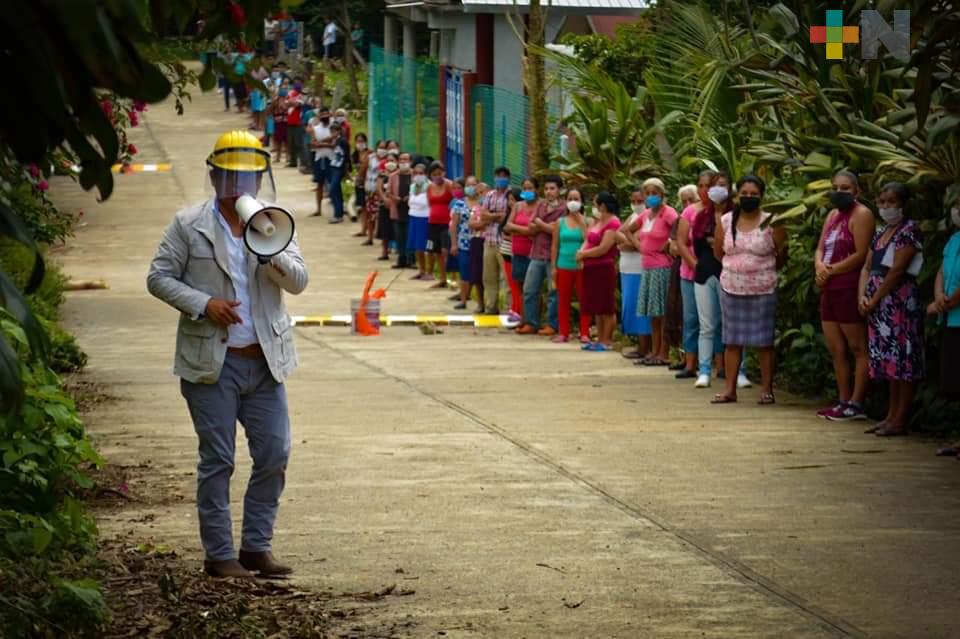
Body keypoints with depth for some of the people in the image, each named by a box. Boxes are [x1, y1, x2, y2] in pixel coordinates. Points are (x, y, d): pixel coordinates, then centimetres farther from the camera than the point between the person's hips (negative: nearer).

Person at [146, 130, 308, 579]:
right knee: (217, 460, -1)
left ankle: (257, 547, 13)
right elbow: (159, 277, 0)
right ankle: (219, 554, 6)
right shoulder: (188, 225, 1)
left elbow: (299, 282, 0)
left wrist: (272, 254, -20)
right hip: (211, 362, -3)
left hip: (264, 360, 3)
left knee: (274, 455, 2)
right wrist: (202, 304, -14)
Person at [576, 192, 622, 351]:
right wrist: (581, 252, -8)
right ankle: (600, 339, 16)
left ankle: (607, 341, 0)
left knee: (607, 307, -3)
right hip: (592, 268, 9)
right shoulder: (596, 222, 15)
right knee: (597, 307, 11)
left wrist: (583, 254, -7)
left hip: (604, 268, -9)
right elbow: (587, 240, 13)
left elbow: (603, 249, -17)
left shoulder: (613, 224, -13)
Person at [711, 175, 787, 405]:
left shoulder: (771, 223, -5)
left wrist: (762, 268, 1)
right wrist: (737, 265, 8)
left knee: (765, 342, 0)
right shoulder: (725, 221, 5)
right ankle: (730, 390, 11)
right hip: (731, 289, 3)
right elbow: (718, 252, 14)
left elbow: (782, 256, 0)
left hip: (763, 290, -3)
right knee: (732, 340, 6)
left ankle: (767, 390, 6)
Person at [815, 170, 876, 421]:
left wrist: (831, 270, -9)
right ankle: (844, 402, 15)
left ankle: (856, 404, -6)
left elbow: (861, 254, -14)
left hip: (849, 289, -9)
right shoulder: (832, 215, 21)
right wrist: (819, 266, -5)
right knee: (836, 350, 10)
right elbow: (820, 249, 18)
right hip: (829, 289, 9)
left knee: (858, 349, -5)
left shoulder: (861, 215, -5)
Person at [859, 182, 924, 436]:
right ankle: (892, 416, 15)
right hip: (879, 306, 9)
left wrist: (874, 300, -14)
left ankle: (901, 420, -8)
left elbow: (897, 270, -15)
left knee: (903, 358, -7)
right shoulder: (880, 233, 18)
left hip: (901, 301, -9)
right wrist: (862, 296, -2)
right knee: (889, 359, 11)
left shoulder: (909, 231, -8)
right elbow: (867, 268, 15)